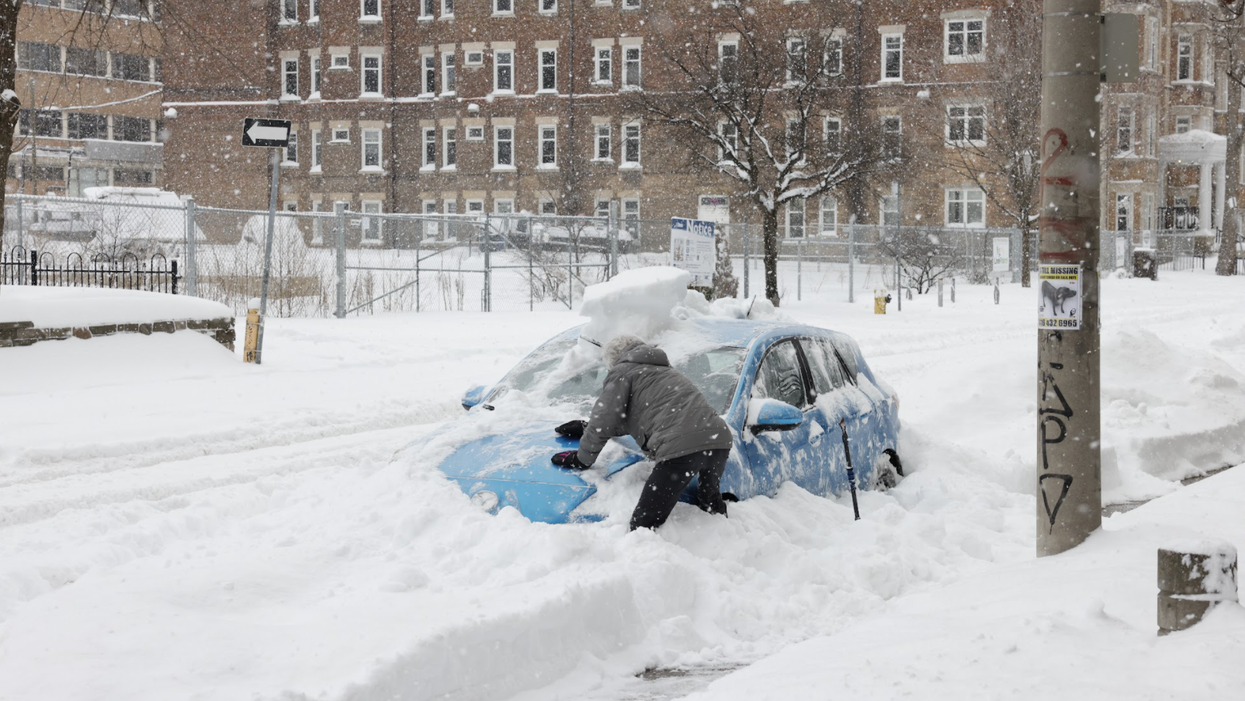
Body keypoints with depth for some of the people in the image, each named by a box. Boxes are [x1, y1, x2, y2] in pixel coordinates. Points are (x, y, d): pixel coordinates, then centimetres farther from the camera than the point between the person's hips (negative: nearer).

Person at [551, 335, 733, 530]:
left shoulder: (622, 373, 15)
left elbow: (604, 421, 11)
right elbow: (626, 419, 52)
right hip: (719, 439, 8)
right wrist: (585, 428, 57)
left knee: (643, 526, -9)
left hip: (682, 447, -8)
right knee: (710, 500, 30)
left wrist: (582, 459, 26)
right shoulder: (664, 371, 41)